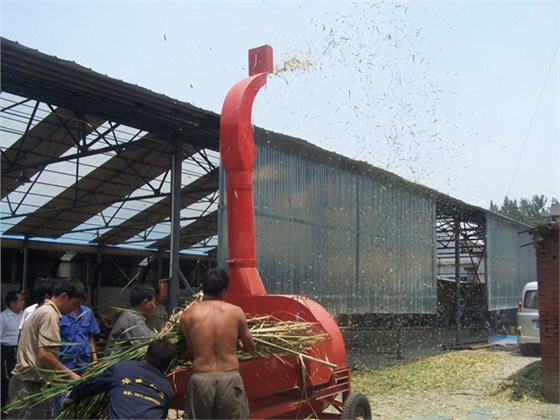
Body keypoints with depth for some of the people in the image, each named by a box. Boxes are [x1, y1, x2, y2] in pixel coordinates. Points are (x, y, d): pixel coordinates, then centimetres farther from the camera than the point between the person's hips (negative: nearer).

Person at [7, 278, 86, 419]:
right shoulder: (50, 314, -14)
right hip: (31, 386, -10)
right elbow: (45, 354, -23)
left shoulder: (41, 311, 17)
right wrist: (71, 375, -14)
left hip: (27, 383, 10)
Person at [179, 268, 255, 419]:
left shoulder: (187, 315, 0)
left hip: (201, 379, 0)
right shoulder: (236, 311, 1)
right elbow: (251, 348, 11)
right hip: (231, 379, 0)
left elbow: (190, 353, 1)